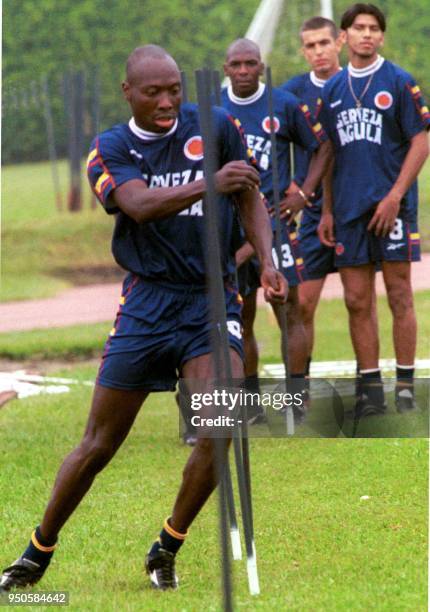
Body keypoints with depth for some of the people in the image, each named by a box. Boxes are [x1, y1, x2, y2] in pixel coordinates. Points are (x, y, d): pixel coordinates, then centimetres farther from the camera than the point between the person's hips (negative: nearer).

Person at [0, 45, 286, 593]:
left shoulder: (215, 127, 3)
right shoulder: (108, 152, -1)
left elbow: (250, 199, 13)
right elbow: (140, 206, -21)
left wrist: (266, 260, -5)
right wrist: (210, 184, -38)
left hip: (213, 299, 0)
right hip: (146, 303, 0)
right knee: (98, 445, 3)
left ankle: (165, 553, 1)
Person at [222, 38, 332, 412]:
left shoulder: (285, 105, 0)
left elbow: (322, 145, 10)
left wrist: (304, 193, 1)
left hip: (272, 216, -3)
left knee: (289, 312, -5)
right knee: (240, 319, 6)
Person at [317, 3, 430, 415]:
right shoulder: (333, 89, 11)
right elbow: (329, 153, 16)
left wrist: (394, 197, -13)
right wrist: (327, 211, 9)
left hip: (391, 205, -4)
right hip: (349, 208, 4)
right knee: (357, 301, 4)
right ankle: (371, 391, 10)